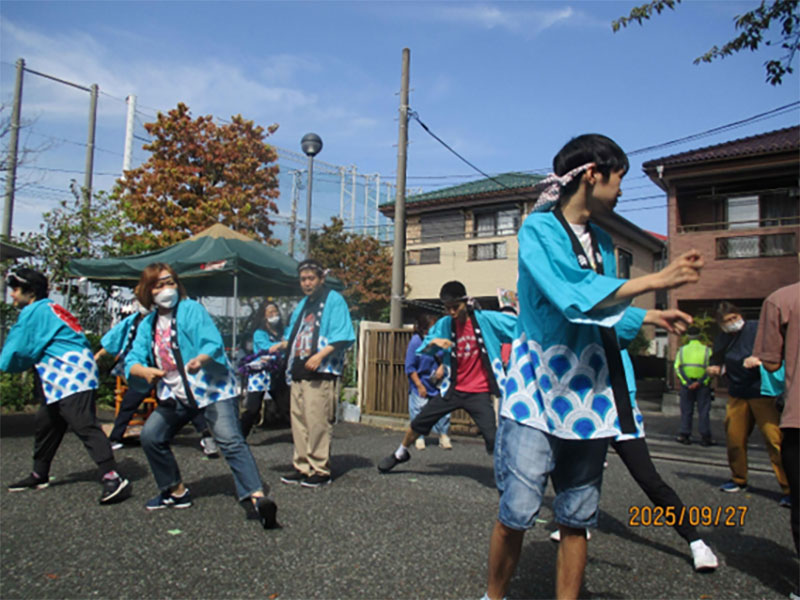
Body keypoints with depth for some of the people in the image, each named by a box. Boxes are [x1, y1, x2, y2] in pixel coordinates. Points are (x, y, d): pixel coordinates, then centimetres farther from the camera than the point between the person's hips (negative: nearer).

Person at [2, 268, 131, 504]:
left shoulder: (33, 312, -8)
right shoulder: (49, 310, 21)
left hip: (71, 379, -11)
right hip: (63, 380, 11)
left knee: (86, 427, -16)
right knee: (46, 423, 21)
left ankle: (113, 479, -22)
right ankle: (39, 475, 37)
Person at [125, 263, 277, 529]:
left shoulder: (192, 309, -7)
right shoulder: (148, 324, 10)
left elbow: (214, 343, -18)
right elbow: (133, 360, 2)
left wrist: (200, 359, -40)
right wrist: (145, 371, -22)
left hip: (213, 388, -7)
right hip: (176, 395, 7)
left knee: (230, 440, -20)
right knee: (150, 436, 5)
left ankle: (258, 497, -29)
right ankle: (177, 492, 23)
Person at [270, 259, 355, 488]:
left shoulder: (334, 300, -3)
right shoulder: (303, 304, 22)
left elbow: (343, 337, -12)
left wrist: (320, 355, -22)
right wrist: (281, 345, 8)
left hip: (320, 374, -8)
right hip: (298, 372, 8)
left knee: (317, 422, -8)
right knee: (299, 421, 9)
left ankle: (320, 470, 1)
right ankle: (302, 467, 19)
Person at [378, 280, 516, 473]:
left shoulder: (486, 319, -13)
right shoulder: (444, 324, -1)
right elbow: (422, 349, 6)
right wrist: (433, 342, -16)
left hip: (479, 393, -4)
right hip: (453, 389, 4)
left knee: (492, 439, -17)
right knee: (418, 423, 13)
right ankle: (400, 454, 40)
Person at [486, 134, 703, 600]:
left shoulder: (602, 241, 14)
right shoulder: (539, 228, -7)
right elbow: (574, 299, -21)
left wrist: (649, 317, 24)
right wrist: (656, 280, -18)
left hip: (590, 393, 7)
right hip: (539, 389, -7)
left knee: (578, 517, 11)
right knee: (518, 511, -5)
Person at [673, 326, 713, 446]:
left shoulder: (682, 350, 3)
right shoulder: (707, 350, 0)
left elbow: (677, 368, -6)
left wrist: (687, 383, -10)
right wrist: (700, 382, -13)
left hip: (686, 383, 1)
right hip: (703, 385, -1)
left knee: (686, 410, 7)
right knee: (703, 411, 4)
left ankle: (684, 435, 8)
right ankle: (705, 437, 4)